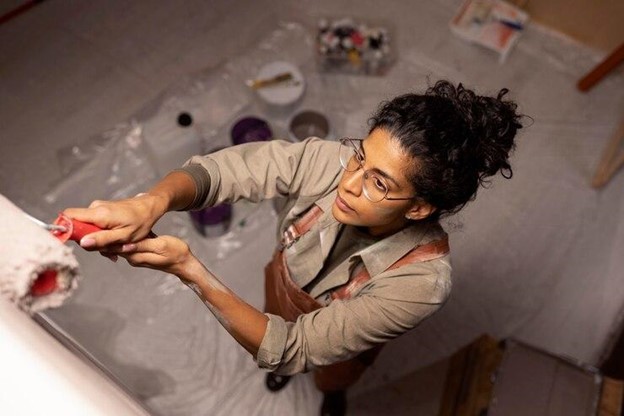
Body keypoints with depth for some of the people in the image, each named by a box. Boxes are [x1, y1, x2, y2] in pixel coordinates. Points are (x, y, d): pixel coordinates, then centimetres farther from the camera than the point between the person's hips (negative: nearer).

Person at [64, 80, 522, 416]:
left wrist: (188, 268, -49)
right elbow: (223, 168, -35)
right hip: (283, 288, 3)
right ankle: (288, 366, 76)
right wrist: (151, 202, -56)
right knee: (282, 360, 37)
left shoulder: (422, 280, -44)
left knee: (331, 377, 35)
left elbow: (290, 347, -40)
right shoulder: (330, 159, -38)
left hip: (339, 337, -2)